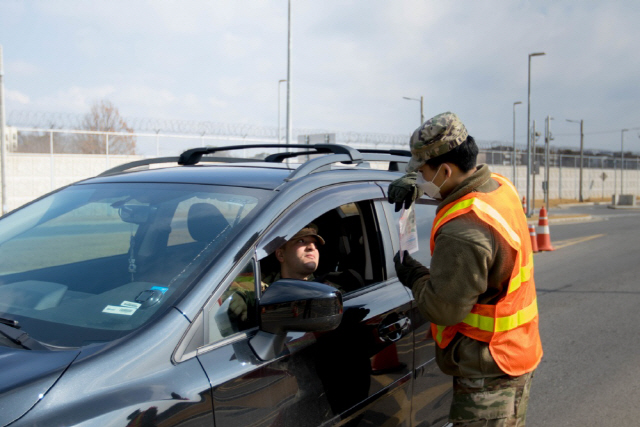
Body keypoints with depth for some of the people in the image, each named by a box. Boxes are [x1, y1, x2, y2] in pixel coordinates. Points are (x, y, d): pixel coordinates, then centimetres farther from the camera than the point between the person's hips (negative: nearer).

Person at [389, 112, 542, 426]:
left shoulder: (462, 232, -30)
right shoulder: (499, 186, -1)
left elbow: (445, 309, -25)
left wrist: (413, 276, -7)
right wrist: (411, 182, 2)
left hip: (486, 371, -10)